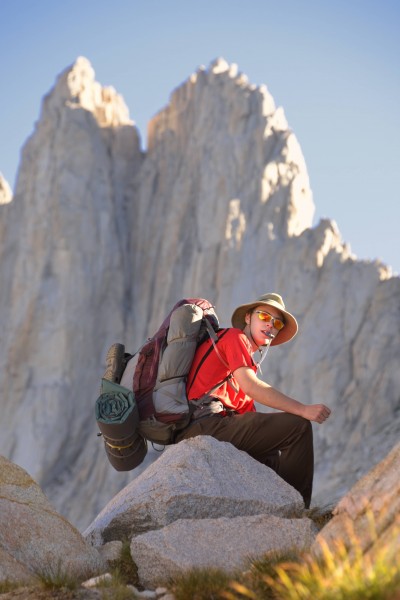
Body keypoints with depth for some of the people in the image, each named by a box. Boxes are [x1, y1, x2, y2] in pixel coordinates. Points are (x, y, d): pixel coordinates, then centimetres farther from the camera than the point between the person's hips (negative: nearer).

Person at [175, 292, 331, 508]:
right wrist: (303, 410, -16)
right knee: (297, 426, -14)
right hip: (206, 424, -10)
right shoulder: (234, 336, 4)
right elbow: (251, 386, -14)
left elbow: (248, 415, 22)